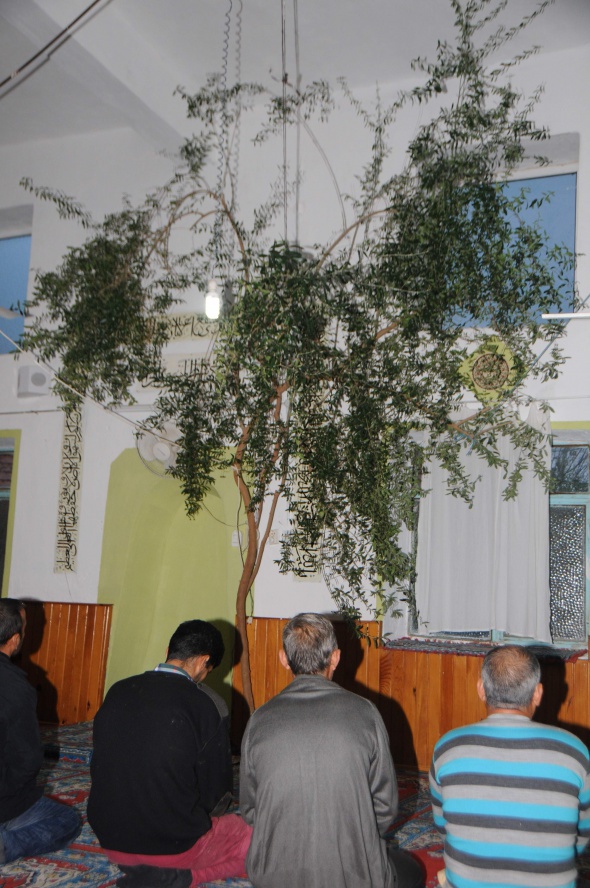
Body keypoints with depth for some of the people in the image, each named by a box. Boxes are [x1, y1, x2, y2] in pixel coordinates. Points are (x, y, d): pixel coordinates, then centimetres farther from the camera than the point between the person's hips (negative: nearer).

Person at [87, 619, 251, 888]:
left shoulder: (117, 691, -3)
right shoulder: (208, 705, -16)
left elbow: (100, 769, 8)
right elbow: (216, 788, -6)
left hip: (110, 841, 7)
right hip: (175, 845, -6)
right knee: (255, 835, 15)